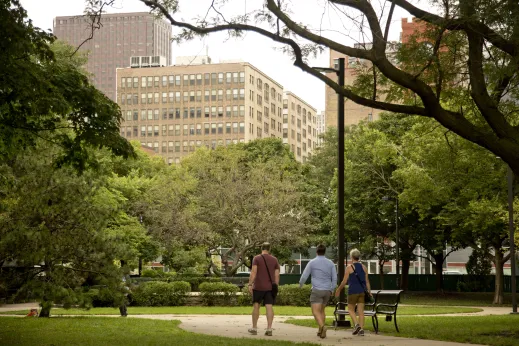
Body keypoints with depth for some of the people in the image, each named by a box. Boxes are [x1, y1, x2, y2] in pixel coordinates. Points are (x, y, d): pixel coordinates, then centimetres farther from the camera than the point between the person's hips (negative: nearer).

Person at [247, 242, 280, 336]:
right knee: (269, 307, -1)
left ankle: (254, 328, 11)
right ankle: (269, 329, -7)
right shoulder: (274, 260, 7)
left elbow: (253, 272, -13)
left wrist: (250, 284, -13)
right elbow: (277, 275, 6)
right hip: (270, 287, 2)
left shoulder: (257, 258, -3)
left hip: (258, 287, -2)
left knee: (256, 306, 8)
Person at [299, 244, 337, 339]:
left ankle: (322, 326, -33)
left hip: (316, 291, -4)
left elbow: (304, 276, -3)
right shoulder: (330, 263, 4)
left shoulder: (312, 262, -5)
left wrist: (300, 284, 19)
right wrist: (331, 290, 16)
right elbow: (334, 278, 4)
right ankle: (320, 331, 18)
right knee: (321, 310, 20)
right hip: (327, 291, 4)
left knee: (316, 312, -7)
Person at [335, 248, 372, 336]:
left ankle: (356, 324, -11)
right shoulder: (364, 267, 7)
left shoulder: (349, 268, -6)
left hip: (353, 291, -4)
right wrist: (369, 292, 13)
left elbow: (344, 282, -5)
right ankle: (361, 329, 0)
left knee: (351, 309, 9)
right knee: (361, 311, 6)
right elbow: (367, 281, 7)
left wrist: (338, 290, 8)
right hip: (362, 291, 4)